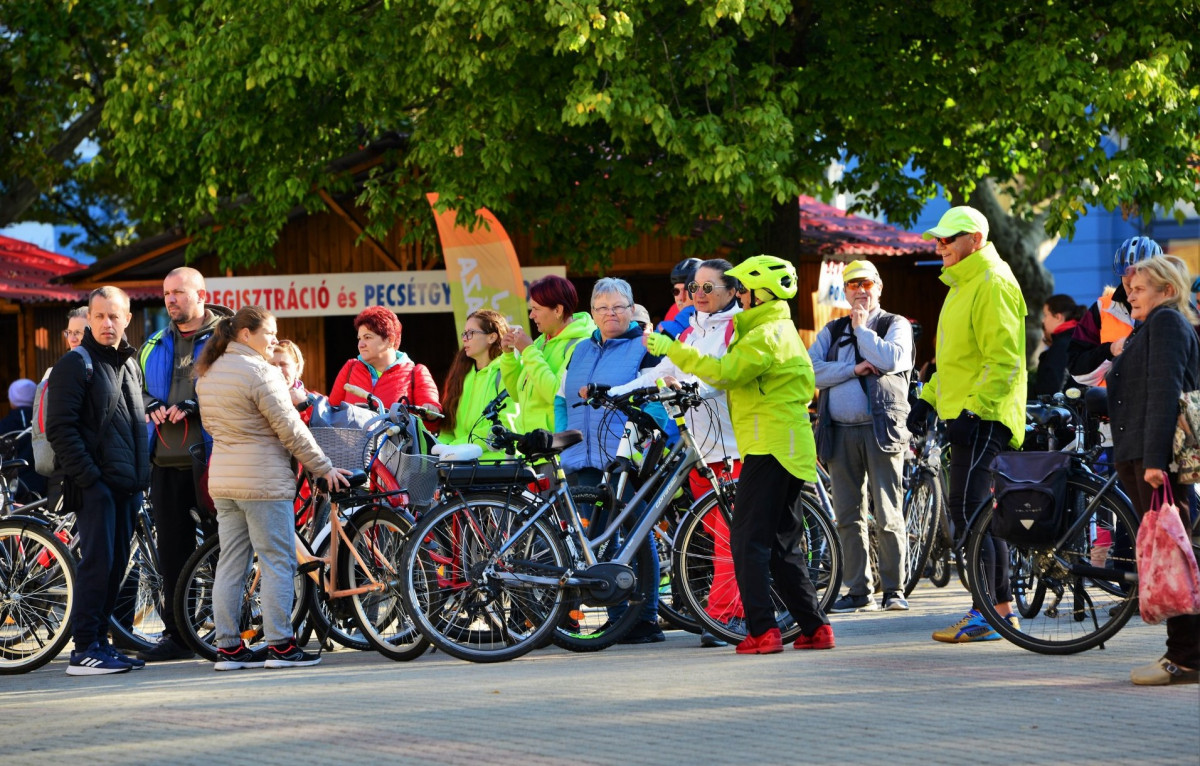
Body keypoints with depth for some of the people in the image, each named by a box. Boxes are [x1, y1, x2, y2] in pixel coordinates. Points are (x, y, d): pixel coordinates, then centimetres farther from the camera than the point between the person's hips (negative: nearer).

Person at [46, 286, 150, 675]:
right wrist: (88, 476, -18)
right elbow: (60, 428, -13)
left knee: (117, 564, 8)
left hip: (127, 483, 8)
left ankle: (99, 640, 14)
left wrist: (141, 475, 14)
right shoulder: (76, 364, -6)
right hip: (94, 483, -8)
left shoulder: (130, 365, 18)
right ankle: (85, 649, -8)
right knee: (97, 562, -10)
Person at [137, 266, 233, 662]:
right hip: (166, 462, 5)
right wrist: (152, 406, 0)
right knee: (172, 551, 7)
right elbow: (138, 388, 23)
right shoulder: (155, 345, 19)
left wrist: (194, 406, -18)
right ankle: (176, 634, 13)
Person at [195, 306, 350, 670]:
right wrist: (324, 468, -6)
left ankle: (228, 647, 10)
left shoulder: (208, 375, 12)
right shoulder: (259, 372, -14)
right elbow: (290, 429, -13)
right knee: (277, 562, -2)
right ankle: (281, 645, -2)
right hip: (263, 482, -8)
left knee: (230, 564, 9)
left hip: (222, 480, 8)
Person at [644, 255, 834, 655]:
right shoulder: (779, 329, 22)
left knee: (748, 541, -10)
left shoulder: (767, 335, -12)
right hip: (789, 451, 10)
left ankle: (762, 630, -15)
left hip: (770, 447, -10)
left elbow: (724, 371, -24)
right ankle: (815, 627, 13)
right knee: (780, 545, 14)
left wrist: (670, 349, -20)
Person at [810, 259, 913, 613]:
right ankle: (859, 591, 8)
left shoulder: (896, 326, 9)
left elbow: (892, 360, -11)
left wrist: (862, 330, -2)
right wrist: (853, 369, -7)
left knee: (888, 516, -7)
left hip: (882, 428, -4)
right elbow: (810, 370, 3)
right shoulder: (832, 331, 19)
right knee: (848, 517, 3)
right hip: (840, 432, 4)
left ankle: (894, 590, -1)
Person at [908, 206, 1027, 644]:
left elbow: (1003, 360, -21)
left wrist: (973, 410, -26)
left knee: (966, 509, -13)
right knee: (981, 512, 12)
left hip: (984, 420, -11)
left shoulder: (993, 284, -13)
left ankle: (985, 615, -12)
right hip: (967, 415, 11)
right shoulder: (964, 284, 20)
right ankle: (1003, 608, 17)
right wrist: (927, 399, 19)